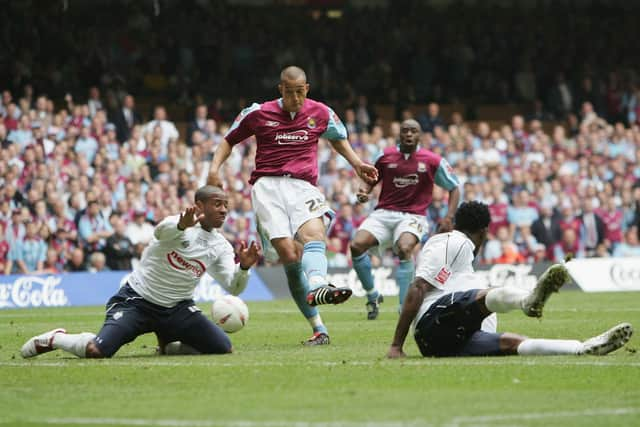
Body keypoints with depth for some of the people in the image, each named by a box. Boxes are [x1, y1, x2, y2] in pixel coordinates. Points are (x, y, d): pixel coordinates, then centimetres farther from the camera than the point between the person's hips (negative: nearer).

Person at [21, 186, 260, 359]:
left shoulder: (220, 246, 4)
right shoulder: (179, 224, -13)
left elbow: (233, 287, -3)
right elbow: (161, 231, -37)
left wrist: (244, 267, -24)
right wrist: (182, 225, -59)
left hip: (177, 309, 6)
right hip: (137, 300, -6)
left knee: (223, 348, -10)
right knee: (96, 351, -26)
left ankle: (168, 341, 18)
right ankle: (55, 339, 8)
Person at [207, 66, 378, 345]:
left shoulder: (320, 113, 13)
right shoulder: (259, 113, 8)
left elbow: (338, 139, 33)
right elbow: (229, 140, 20)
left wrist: (357, 164, 19)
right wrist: (215, 168, 4)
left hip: (303, 185, 2)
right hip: (268, 186, -2)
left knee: (313, 233, -31)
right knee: (288, 253, -18)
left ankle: (317, 288, -61)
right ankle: (318, 328, -18)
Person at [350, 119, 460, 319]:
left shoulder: (433, 161, 1)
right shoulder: (385, 156, 6)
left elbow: (454, 188, 10)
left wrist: (449, 218, -1)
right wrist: (364, 193, -5)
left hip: (412, 216, -3)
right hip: (383, 213, 3)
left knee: (404, 248, -34)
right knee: (357, 245, -22)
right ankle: (372, 295, 2)